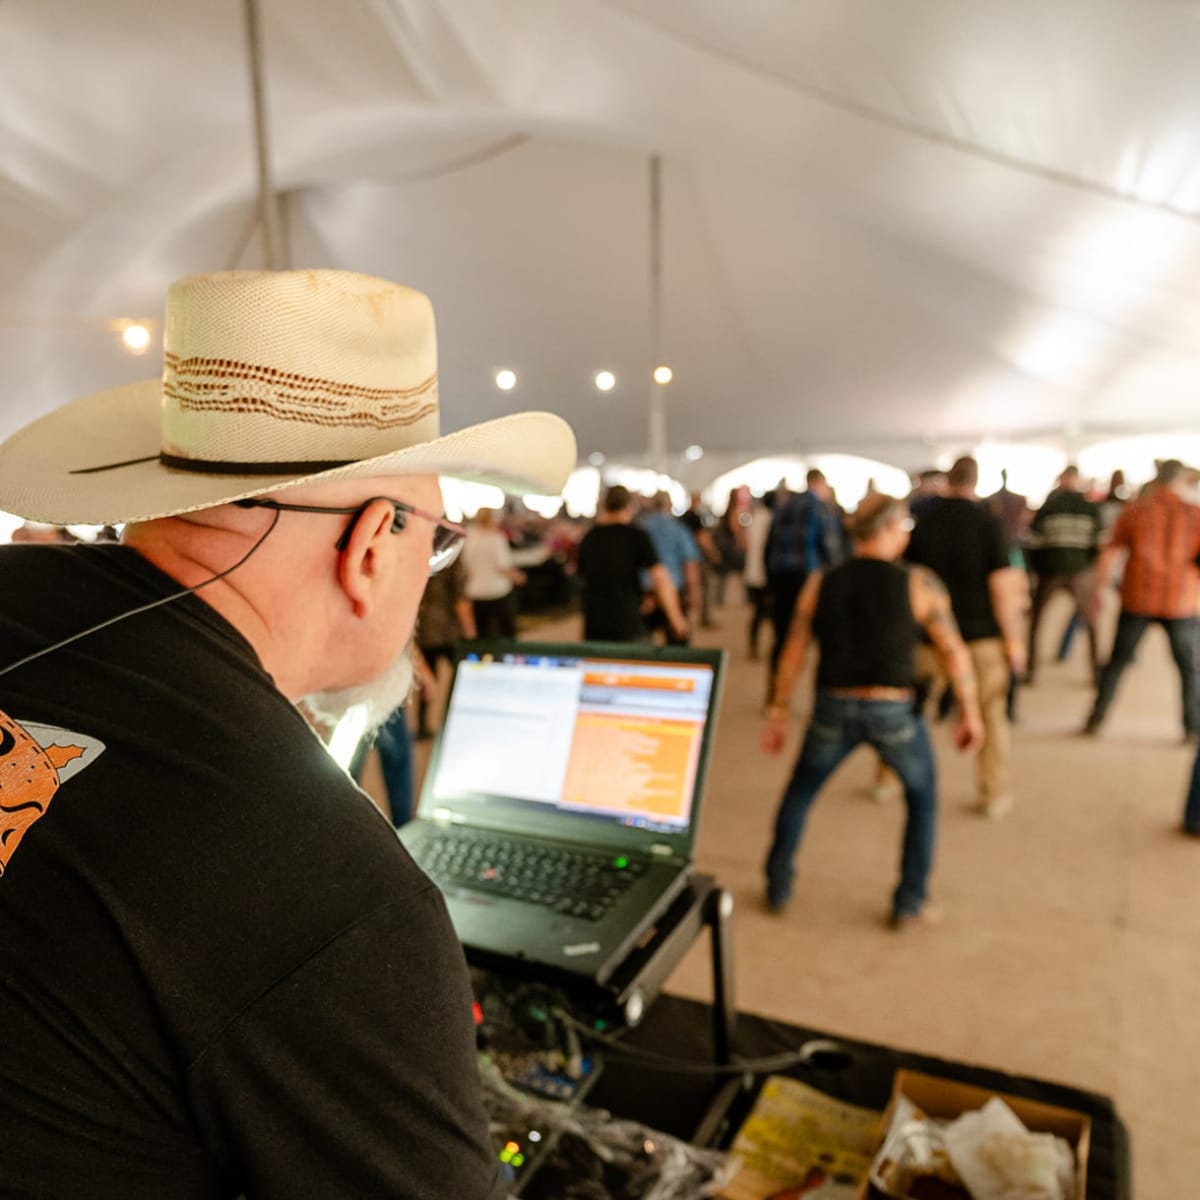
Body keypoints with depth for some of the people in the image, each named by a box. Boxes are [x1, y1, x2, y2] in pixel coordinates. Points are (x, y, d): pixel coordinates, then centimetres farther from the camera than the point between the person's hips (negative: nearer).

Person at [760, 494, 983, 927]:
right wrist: (970, 712, 8)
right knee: (922, 798, 25)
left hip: (832, 710, 2)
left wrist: (777, 714, 10)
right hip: (893, 713, -1)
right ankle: (908, 902, 26)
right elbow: (954, 652, -2)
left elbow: (792, 654, 3)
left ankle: (778, 887, 30)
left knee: (799, 792, 25)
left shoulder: (821, 583, 2)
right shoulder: (918, 582, -4)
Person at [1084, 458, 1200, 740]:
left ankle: (1095, 720, 11)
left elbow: (1110, 553, -2)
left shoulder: (1134, 509, 0)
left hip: (1137, 599, 1)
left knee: (1117, 662, 11)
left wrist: (1098, 590, 4)